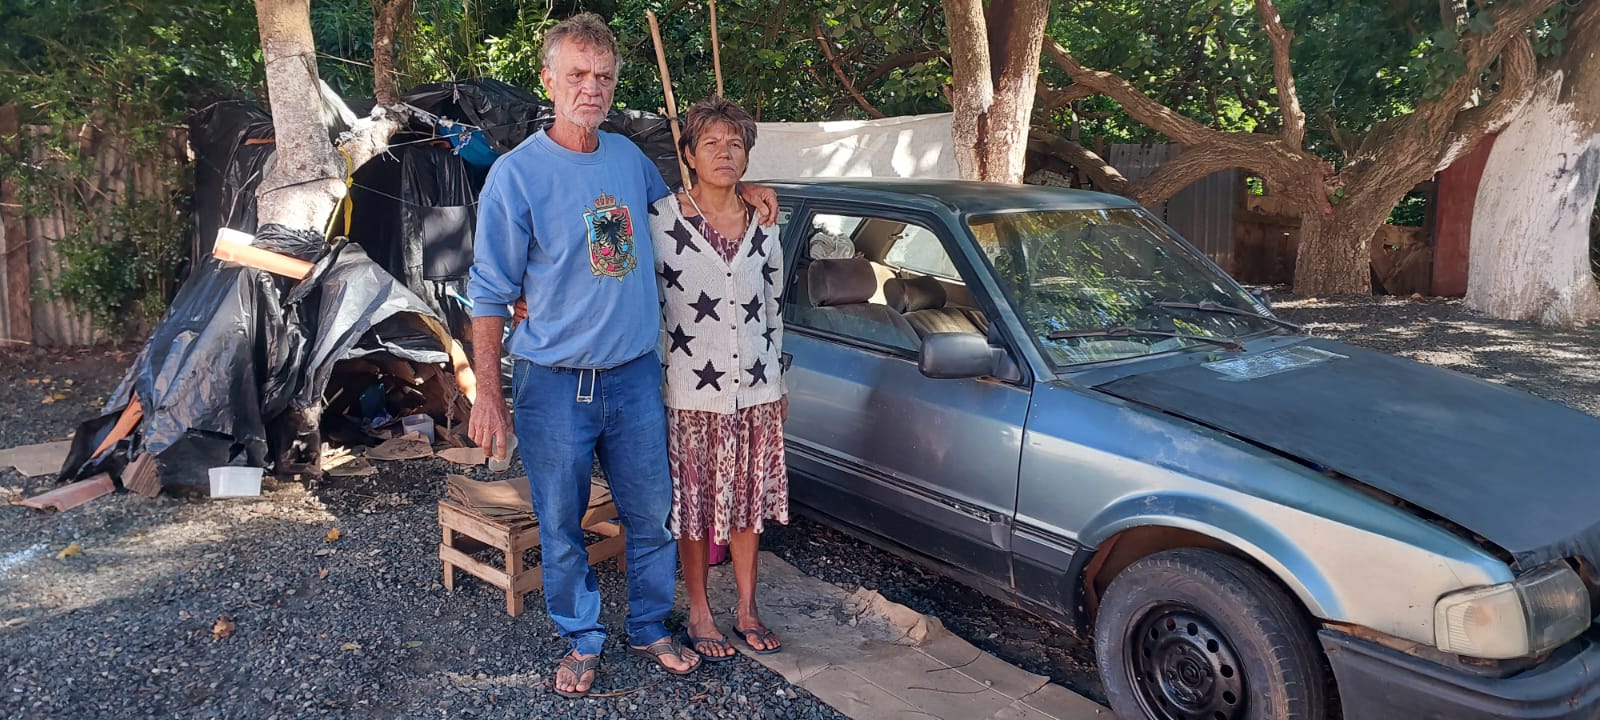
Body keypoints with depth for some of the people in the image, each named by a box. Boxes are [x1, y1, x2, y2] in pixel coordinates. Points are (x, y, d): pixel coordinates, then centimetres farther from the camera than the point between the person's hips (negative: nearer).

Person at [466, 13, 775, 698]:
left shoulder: (629, 156, 5)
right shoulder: (517, 173, -9)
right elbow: (490, 293, -6)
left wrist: (738, 192, 11)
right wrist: (488, 392, -11)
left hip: (635, 377, 4)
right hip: (554, 385, -4)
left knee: (652, 516, 13)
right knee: (562, 527, 10)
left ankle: (650, 628, 33)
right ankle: (582, 639, 31)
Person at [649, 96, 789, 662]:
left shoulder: (763, 226, 5)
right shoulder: (662, 220, -8)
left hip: (756, 392, 4)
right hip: (691, 392, -4)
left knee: (748, 502, 14)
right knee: (694, 507, 7)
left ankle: (746, 610, 29)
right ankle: (699, 615, 25)